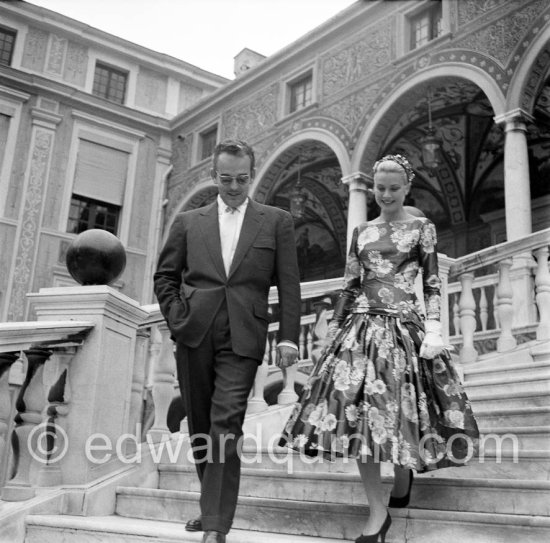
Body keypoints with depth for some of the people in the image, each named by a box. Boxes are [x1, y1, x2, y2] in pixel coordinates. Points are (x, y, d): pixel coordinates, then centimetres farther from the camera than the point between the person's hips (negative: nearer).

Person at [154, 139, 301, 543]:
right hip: (194, 335, 3)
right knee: (201, 426, 10)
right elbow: (165, 277, 16)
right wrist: (177, 317, 1)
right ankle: (212, 506, 26)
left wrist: (289, 337, -5)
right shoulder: (188, 222, 14)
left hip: (242, 338, -3)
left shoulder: (277, 221, 9)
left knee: (226, 426, -12)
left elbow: (289, 284, 4)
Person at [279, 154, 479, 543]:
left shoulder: (422, 227, 5)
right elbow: (349, 286, 15)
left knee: (400, 409, -5)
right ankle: (378, 511, 0)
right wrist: (334, 328, 11)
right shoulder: (362, 232, 15)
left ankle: (404, 473, 29)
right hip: (360, 327, 3)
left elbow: (432, 284, 1)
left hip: (403, 327, -3)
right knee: (355, 410, -7)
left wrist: (433, 329, -10)